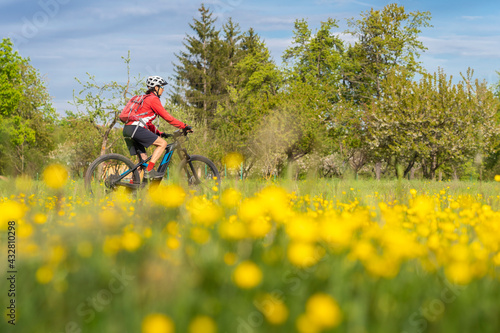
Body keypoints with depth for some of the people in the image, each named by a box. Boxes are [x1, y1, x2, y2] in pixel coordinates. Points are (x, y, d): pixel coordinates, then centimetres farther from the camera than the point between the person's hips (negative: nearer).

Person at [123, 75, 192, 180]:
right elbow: (167, 117, -7)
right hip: (136, 128, -10)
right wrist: (184, 127, -2)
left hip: (127, 130, 10)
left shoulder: (145, 98, 28)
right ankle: (149, 171, -15)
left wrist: (159, 133, 24)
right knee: (162, 143, -7)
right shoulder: (153, 99, -3)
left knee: (143, 159, 13)